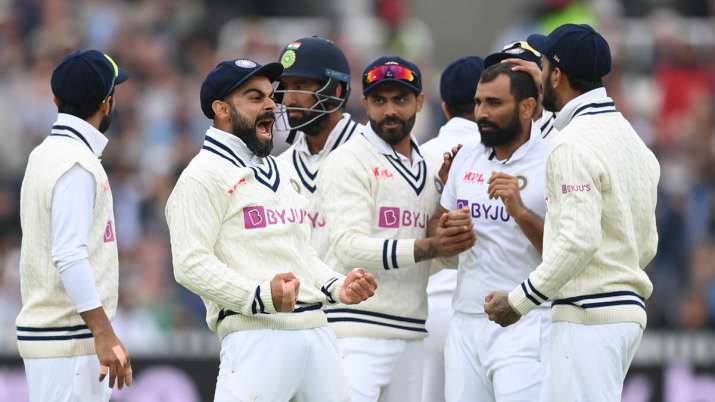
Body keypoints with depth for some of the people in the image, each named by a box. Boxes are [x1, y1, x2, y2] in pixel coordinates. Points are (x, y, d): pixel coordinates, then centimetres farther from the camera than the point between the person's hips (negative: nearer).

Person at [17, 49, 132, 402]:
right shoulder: (77, 163, -13)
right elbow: (69, 257, -21)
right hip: (70, 337, -10)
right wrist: (105, 336, -23)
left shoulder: (44, 155, 17)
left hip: (42, 330, 10)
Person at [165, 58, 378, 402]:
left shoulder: (277, 171, 25)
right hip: (256, 332, -9)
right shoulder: (204, 176, -5)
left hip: (316, 330, 9)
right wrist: (261, 295, -26)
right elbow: (192, 264, -15)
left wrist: (336, 285, 11)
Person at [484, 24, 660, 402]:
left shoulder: (574, 144, -14)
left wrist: (519, 301, -16)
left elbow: (578, 241, -23)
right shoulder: (631, 139, 16)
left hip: (587, 314, -10)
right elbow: (646, 243, 20)